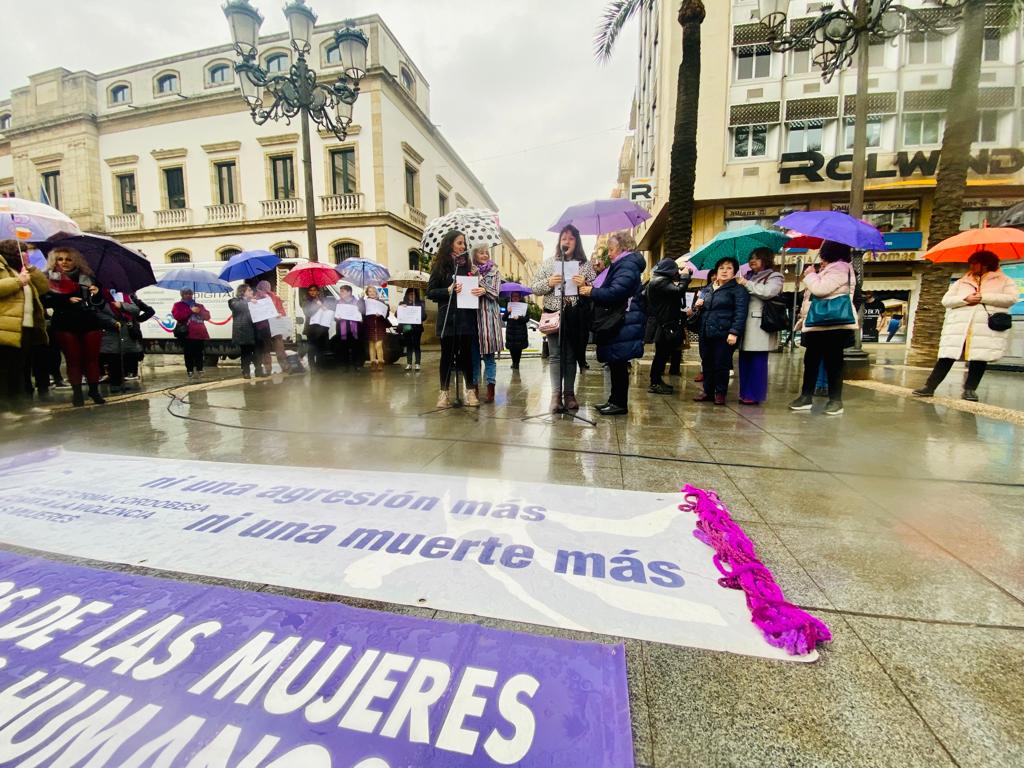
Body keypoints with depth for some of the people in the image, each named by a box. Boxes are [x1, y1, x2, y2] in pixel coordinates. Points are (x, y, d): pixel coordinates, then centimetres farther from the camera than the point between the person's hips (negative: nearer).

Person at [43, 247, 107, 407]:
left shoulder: (87, 278, 11)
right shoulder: (49, 279, 8)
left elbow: (100, 304, 9)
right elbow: (45, 301, -3)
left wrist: (97, 294, -11)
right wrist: (67, 300, -17)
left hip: (90, 322, 1)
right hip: (65, 324, -1)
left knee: (92, 357, 1)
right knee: (73, 359, 0)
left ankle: (94, 390, 9)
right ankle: (77, 393, 5)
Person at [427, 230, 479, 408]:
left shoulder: (467, 264, 11)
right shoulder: (440, 266, 2)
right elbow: (430, 292, -2)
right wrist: (449, 290, -17)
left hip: (466, 317, 2)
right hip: (447, 318, -2)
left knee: (466, 353, 4)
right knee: (447, 354, 3)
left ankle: (469, 391, 12)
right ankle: (444, 392, 12)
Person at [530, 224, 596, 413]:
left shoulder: (585, 265, 9)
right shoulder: (548, 263, 10)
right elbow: (534, 288, 8)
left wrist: (584, 284, -14)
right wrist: (548, 283, -11)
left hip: (575, 317, 1)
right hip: (553, 315, 0)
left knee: (571, 355, 6)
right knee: (555, 355, -4)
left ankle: (569, 394, 15)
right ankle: (556, 394, -1)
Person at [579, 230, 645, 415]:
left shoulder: (628, 265, -11)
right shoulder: (621, 265, 22)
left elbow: (615, 292, -23)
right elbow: (607, 290, 19)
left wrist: (592, 291, -13)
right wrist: (587, 284, 8)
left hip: (623, 324, -10)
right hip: (616, 322, 10)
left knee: (618, 363, -5)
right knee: (615, 363, 13)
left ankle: (620, 404, 4)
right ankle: (615, 400, 21)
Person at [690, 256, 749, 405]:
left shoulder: (738, 289, -1)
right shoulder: (707, 289, 17)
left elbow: (740, 313, -11)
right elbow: (698, 309, 26)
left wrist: (734, 332, -21)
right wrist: (697, 305, 2)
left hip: (724, 334, -6)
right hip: (705, 333, 6)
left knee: (721, 365, 0)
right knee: (706, 364, 11)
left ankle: (720, 393, 13)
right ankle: (708, 391, 23)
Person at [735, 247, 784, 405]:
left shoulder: (775, 277, 3)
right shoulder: (749, 276, 21)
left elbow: (768, 292, -17)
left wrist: (746, 283, -10)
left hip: (760, 325, -6)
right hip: (745, 324, 6)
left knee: (758, 361, -4)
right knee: (744, 360, 6)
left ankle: (755, 395, 1)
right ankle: (745, 393, 14)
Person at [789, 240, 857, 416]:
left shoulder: (840, 268, -10)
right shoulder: (828, 268, 22)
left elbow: (820, 289, -23)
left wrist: (810, 275, -5)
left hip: (832, 324, -10)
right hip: (817, 323, 10)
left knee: (832, 361, -4)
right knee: (810, 360, 9)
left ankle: (835, 400, 4)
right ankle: (806, 396, 14)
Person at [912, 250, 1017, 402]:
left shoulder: (1004, 280, 14)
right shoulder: (961, 282, 20)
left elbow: (1011, 298, 0)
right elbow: (946, 300, 9)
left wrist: (983, 297, -9)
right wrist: (965, 299, -8)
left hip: (988, 328, -1)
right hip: (958, 325, 1)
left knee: (979, 357, -3)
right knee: (947, 357, -6)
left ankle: (970, 389, 3)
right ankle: (930, 386, -9)